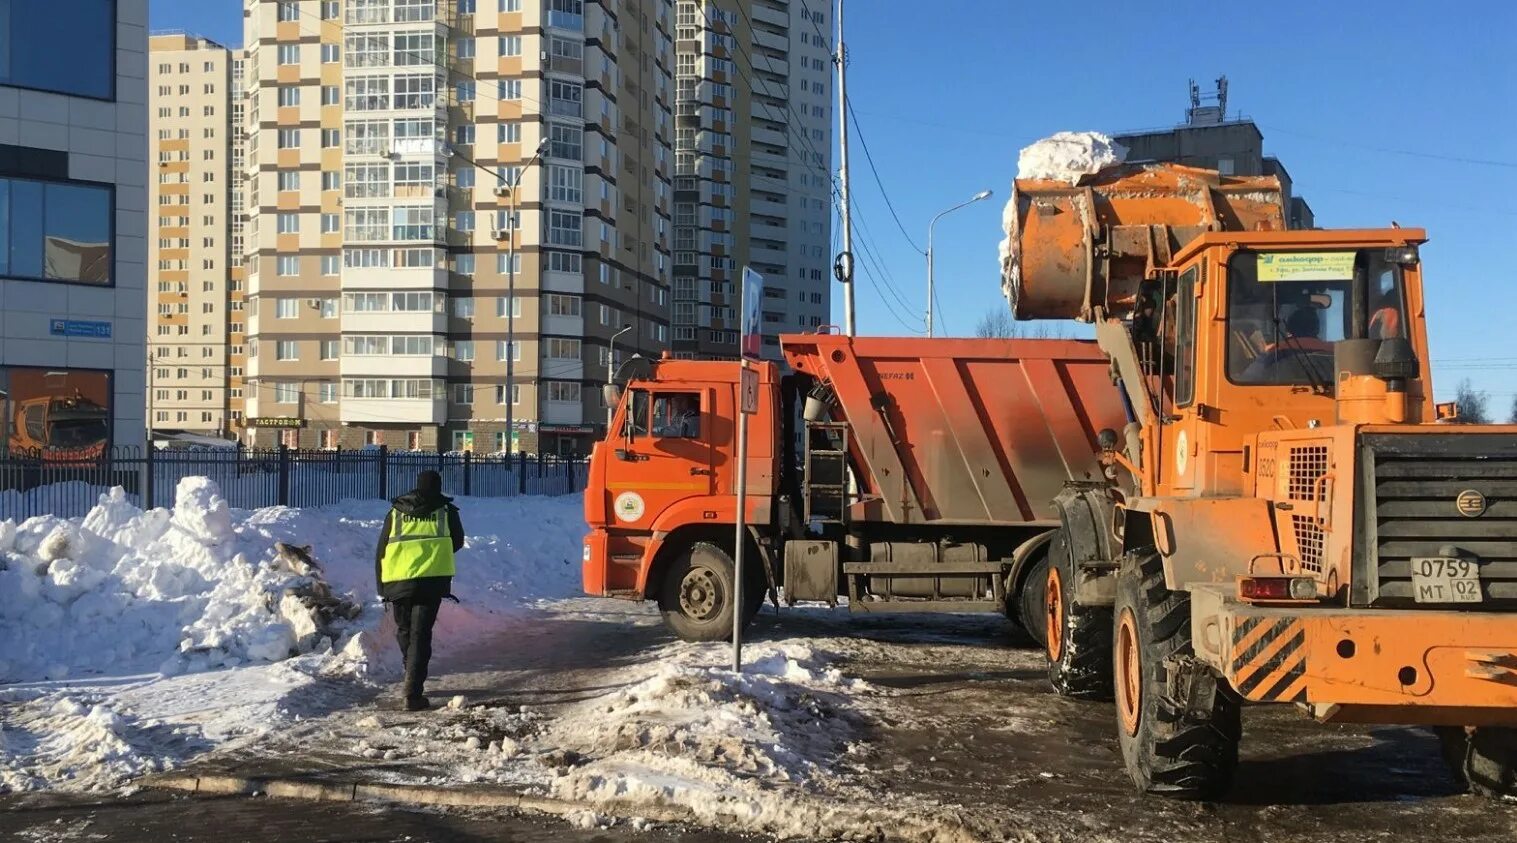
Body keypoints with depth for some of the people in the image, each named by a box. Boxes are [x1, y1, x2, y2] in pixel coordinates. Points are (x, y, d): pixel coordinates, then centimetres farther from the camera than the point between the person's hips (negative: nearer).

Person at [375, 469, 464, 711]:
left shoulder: (395, 512, 13)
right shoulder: (446, 511, 8)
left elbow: (380, 552, 12)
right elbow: (457, 543, 16)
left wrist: (382, 587, 18)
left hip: (397, 582, 2)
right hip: (432, 580, -2)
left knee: (404, 631, 21)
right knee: (420, 634, -1)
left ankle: (412, 681, 34)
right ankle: (413, 692, -11)